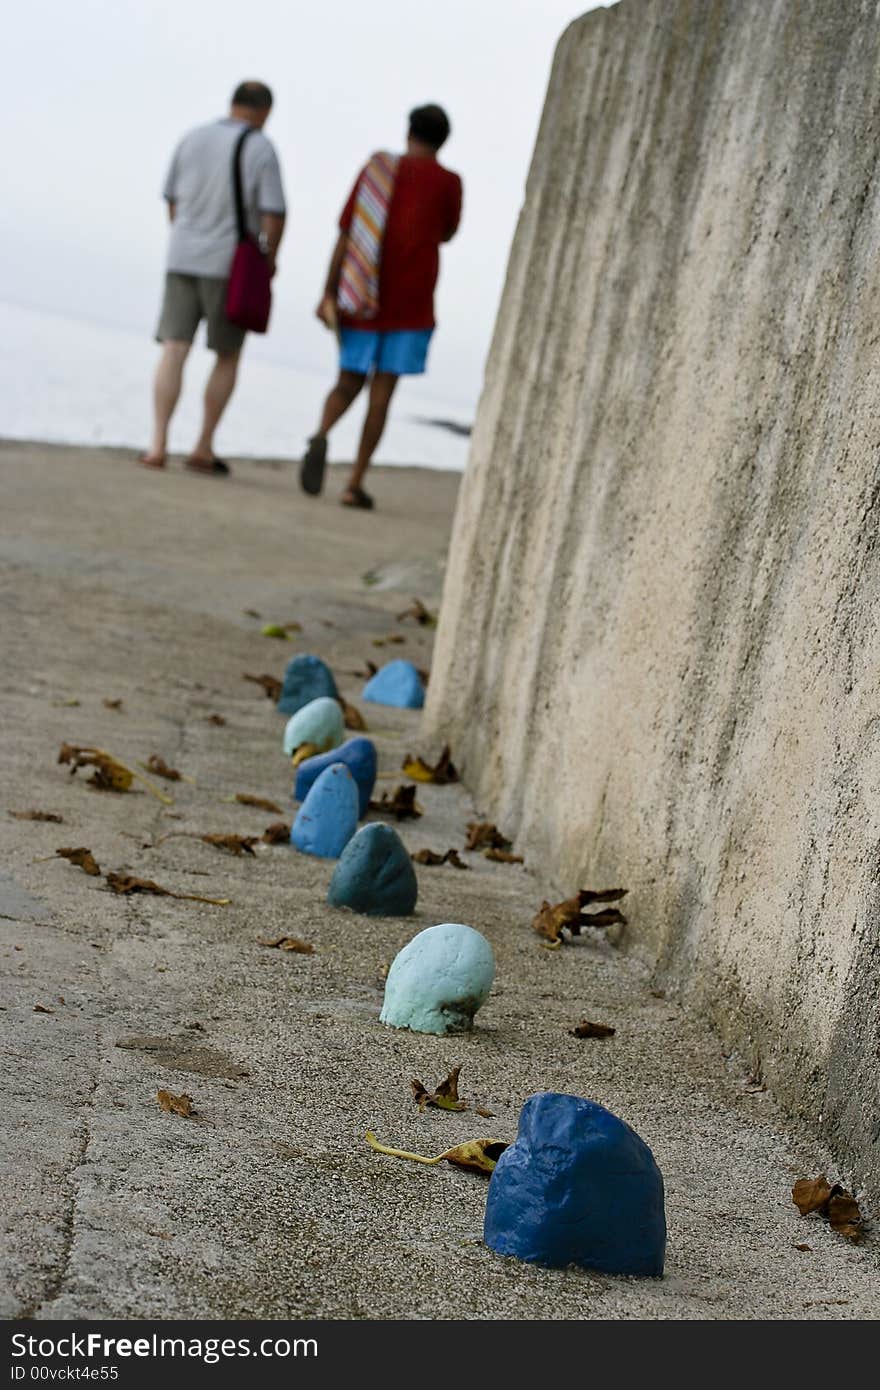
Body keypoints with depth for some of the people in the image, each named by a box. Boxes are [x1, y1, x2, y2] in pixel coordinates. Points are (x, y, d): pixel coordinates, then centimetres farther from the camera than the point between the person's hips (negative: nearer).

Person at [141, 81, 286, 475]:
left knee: (173, 352, 1)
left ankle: (158, 445, -10)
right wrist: (269, 260, 5)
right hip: (230, 265, -3)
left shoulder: (193, 139, 6)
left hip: (182, 259, 3)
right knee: (228, 357, 12)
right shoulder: (261, 150, -8)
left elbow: (173, 200, 15)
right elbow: (274, 215, -13)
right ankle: (204, 448, 10)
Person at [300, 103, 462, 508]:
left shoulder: (375, 168, 4)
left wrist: (328, 294, 0)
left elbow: (345, 235, -1)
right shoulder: (447, 181, -2)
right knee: (383, 388, 2)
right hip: (409, 304, -2)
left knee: (349, 381, 11)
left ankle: (321, 436, -21)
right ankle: (356, 483, -3)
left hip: (362, 302, 2)